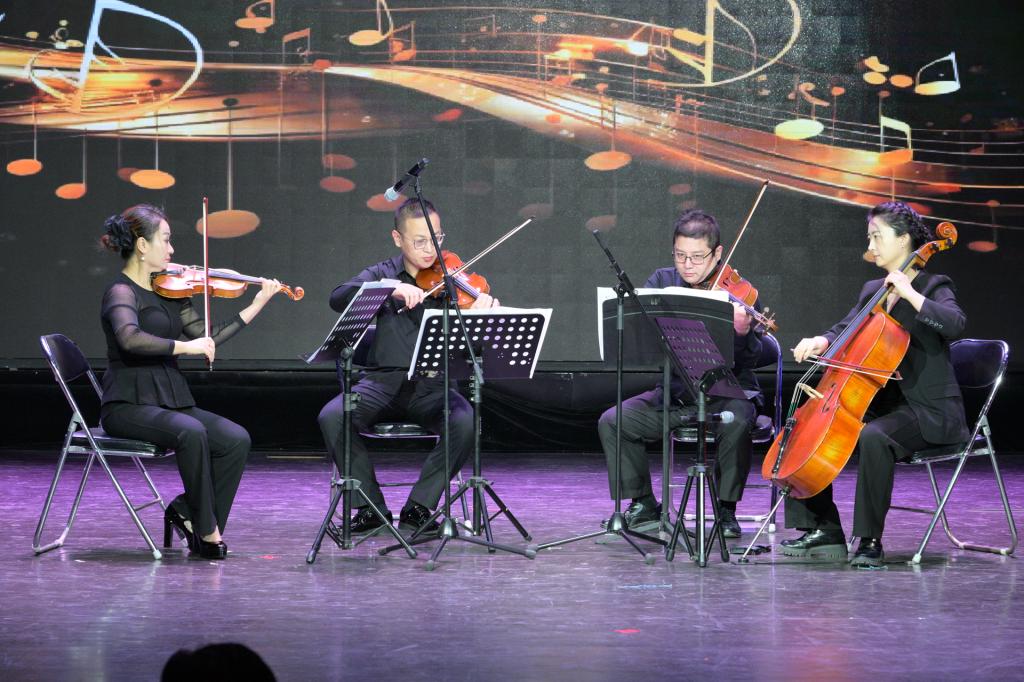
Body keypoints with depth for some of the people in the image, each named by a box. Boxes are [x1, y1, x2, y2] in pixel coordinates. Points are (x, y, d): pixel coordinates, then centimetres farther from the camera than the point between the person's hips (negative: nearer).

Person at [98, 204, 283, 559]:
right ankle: (208, 531, -20)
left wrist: (257, 305, 9)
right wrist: (184, 346, -27)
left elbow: (207, 338, 13)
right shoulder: (121, 292, -9)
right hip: (129, 406, -7)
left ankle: (187, 511, 0)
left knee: (236, 440, -15)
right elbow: (129, 339, -29)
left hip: (169, 404, 7)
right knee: (190, 432, -34)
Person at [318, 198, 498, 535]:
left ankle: (419, 506, -13)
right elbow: (338, 298, -12)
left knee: (466, 422, -31)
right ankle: (371, 506, -9)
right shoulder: (383, 275, 7)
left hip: (432, 385, 0)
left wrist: (485, 310, -30)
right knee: (332, 418, -26)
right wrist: (391, 289, -27)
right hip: (384, 381, 1)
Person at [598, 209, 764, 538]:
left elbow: (749, 360, -13)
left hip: (725, 392, -3)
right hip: (673, 393, 4)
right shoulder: (662, 282, 6)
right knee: (612, 421, -16)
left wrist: (743, 332, -36)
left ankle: (726, 508, -15)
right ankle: (643, 504, 2)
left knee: (736, 421, -36)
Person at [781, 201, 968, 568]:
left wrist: (908, 292, -25)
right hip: (883, 402, 8)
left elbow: (954, 323, -25)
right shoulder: (873, 291, 16)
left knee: (873, 436, -37)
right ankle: (824, 531, -2)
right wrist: (820, 342, -8)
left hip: (929, 410, -8)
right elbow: (845, 330, 14)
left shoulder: (933, 286, -6)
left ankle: (870, 541, -29)